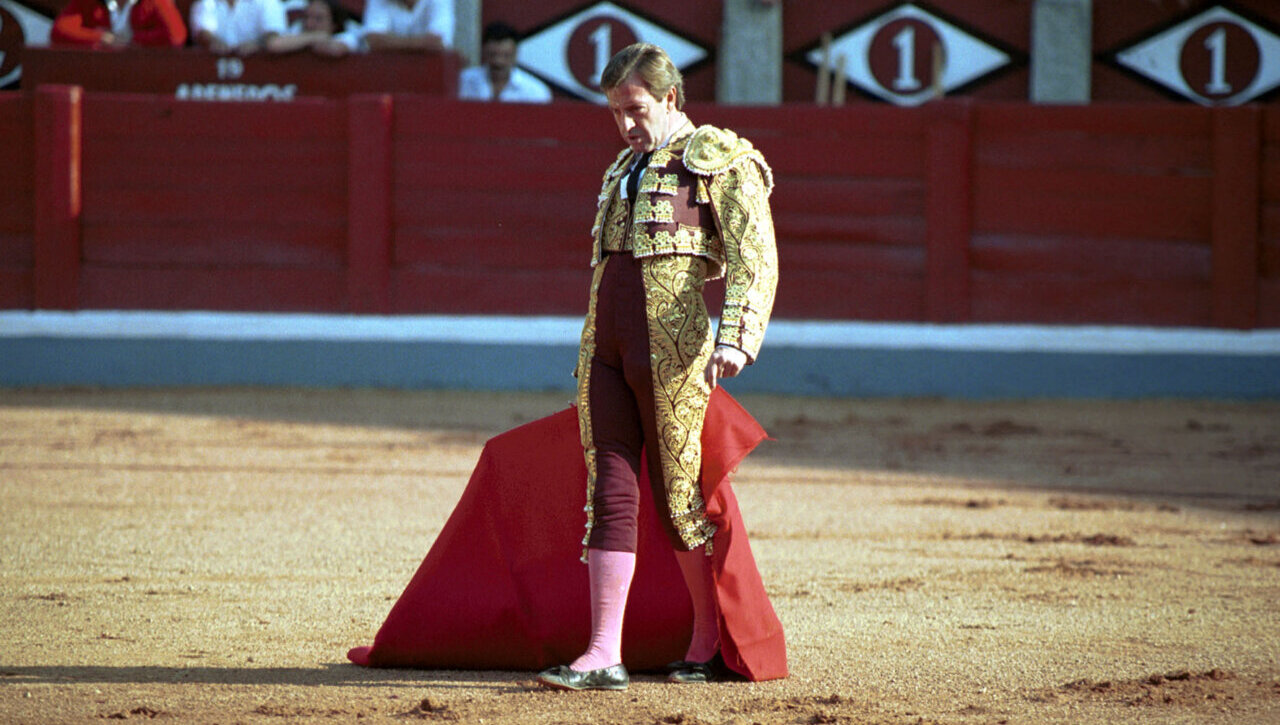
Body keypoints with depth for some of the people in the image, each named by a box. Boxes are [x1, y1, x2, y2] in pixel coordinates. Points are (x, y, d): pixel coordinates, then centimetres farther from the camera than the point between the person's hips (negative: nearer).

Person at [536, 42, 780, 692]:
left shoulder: (720, 158, 1)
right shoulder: (624, 170, 24)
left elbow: (754, 256, -9)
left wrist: (735, 339, -22)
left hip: (672, 347, -7)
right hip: (604, 345, 7)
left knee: (680, 496, 0)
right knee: (609, 495, -1)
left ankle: (710, 645, 15)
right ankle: (603, 656, -5)